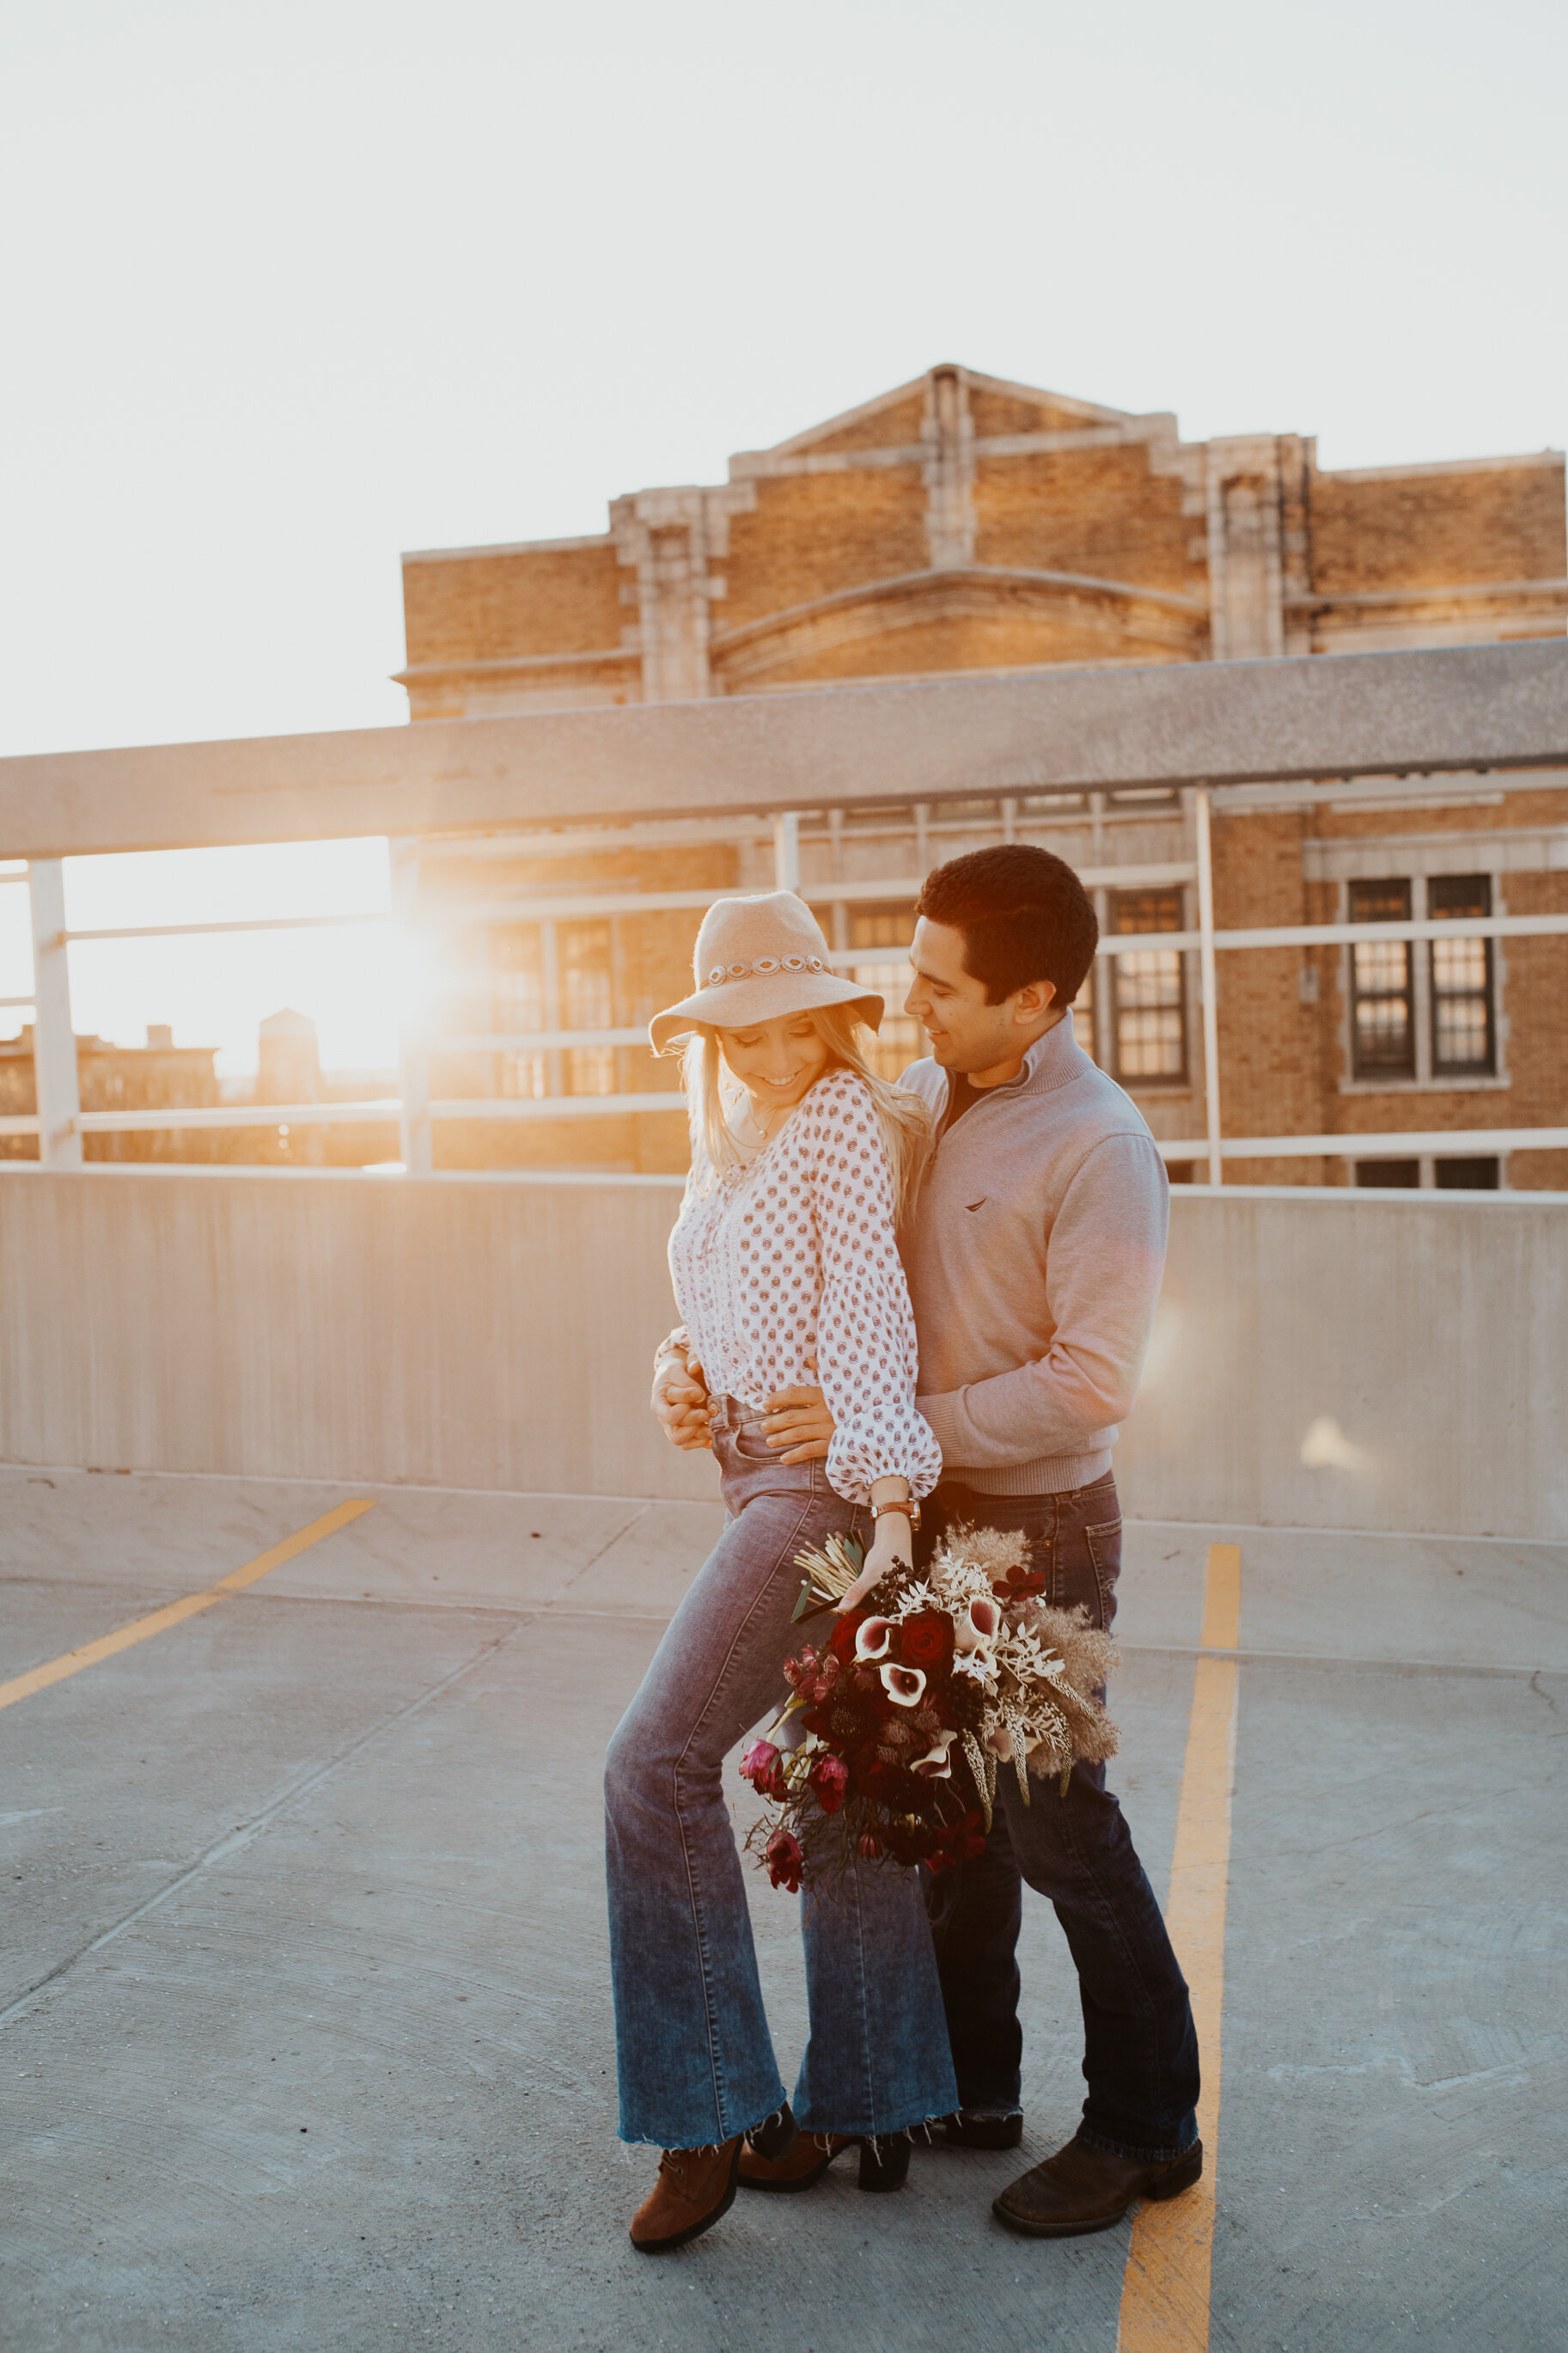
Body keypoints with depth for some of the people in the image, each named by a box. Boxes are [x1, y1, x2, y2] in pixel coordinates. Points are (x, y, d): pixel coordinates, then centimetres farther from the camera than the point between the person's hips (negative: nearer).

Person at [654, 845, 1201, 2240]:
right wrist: (696, 1361, -2)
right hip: (927, 1511, 8)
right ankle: (972, 2084, 36)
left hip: (1038, 1527, -7)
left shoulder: (1099, 1149, -19)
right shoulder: (916, 1100, 4)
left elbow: (1091, 1382, -24)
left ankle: (1146, 2127, 25)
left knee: (1056, 1824, 4)